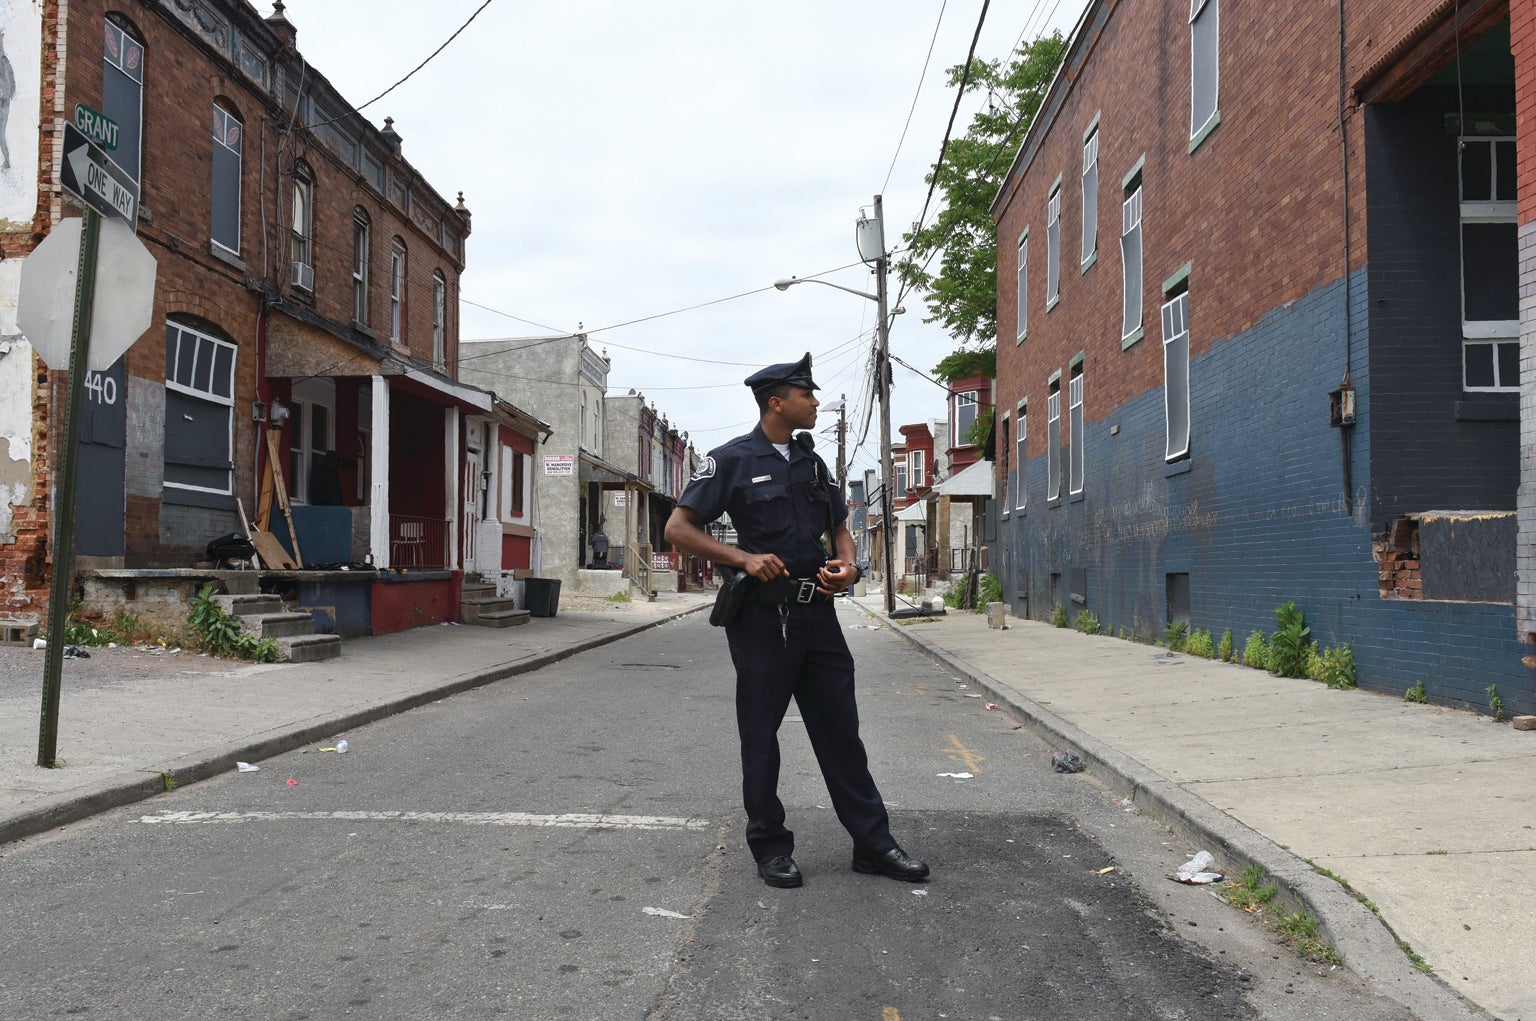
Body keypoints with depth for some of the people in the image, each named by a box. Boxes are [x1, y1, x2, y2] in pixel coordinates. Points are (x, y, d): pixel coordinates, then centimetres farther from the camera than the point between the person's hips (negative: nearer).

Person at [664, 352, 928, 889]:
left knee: (840, 729, 9)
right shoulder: (732, 459, -3)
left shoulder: (812, 462, 15)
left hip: (817, 611, 6)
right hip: (763, 616, -5)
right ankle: (770, 847, 18)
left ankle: (873, 843, 16)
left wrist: (846, 565, 0)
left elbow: (839, 527, 23)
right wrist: (745, 558, -18)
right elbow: (679, 528, -6)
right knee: (760, 735, 5)